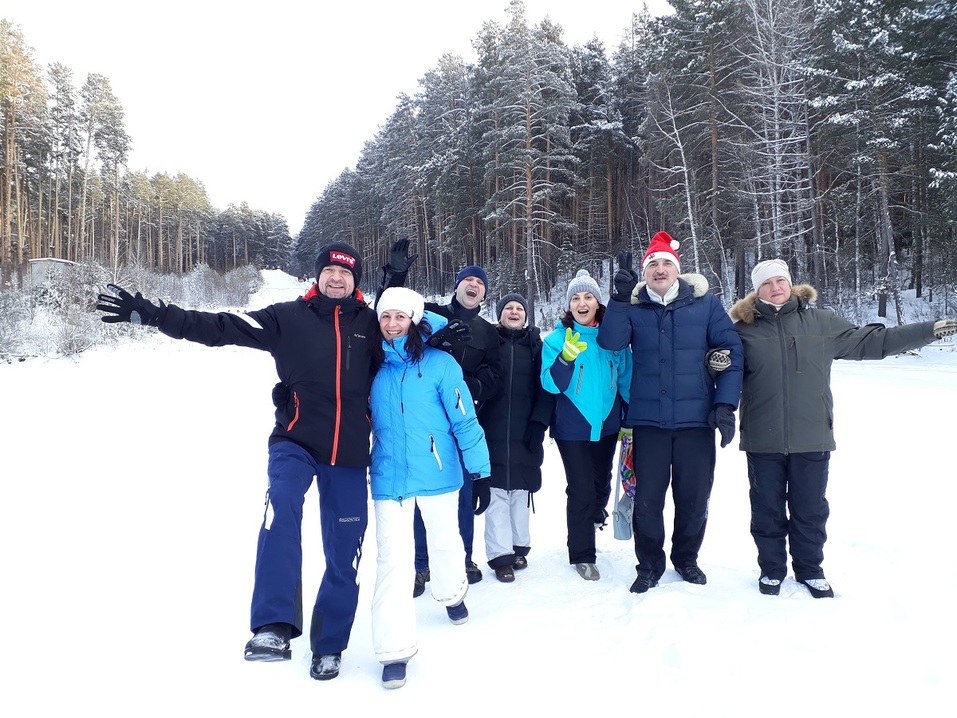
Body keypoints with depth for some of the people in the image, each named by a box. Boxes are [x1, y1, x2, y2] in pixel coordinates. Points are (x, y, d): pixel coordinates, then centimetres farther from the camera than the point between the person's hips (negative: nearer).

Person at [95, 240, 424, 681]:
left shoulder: (371, 323, 6)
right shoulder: (288, 317, 1)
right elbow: (219, 327, -3)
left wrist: (396, 283, 7)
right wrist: (150, 314, -10)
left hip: (349, 451, 2)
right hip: (295, 440, -2)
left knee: (344, 553, 7)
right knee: (281, 507, -32)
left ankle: (328, 645, 26)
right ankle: (274, 628, -29)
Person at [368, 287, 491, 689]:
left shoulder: (439, 363, -8)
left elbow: (464, 419, -7)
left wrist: (480, 471, -6)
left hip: (438, 474, -1)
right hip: (389, 478, 1)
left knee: (445, 540, 19)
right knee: (393, 557, -4)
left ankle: (452, 594, 49)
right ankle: (395, 649, 7)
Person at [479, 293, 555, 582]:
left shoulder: (535, 345, 9)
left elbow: (546, 387, 4)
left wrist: (539, 423, -6)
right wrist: (474, 423, -7)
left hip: (525, 432, 1)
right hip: (492, 431, -1)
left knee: (521, 490, 7)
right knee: (497, 492, -2)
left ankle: (519, 546, 21)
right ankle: (500, 554, 4)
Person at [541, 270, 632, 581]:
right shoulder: (558, 338, -6)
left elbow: (625, 379, 8)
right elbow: (551, 384, -14)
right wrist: (565, 358, -30)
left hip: (606, 424, 3)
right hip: (572, 427, -3)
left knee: (601, 484, 17)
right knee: (581, 489, -2)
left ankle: (593, 519, 48)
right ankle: (582, 555, 14)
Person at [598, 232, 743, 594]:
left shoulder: (705, 303, 1)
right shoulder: (633, 307, 3)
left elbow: (731, 352, 0)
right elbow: (609, 341, -14)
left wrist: (725, 404, -6)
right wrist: (621, 298, -23)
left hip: (696, 419, 0)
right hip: (648, 421, 0)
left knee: (694, 496, 11)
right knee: (647, 498, 5)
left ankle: (686, 559, 33)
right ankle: (649, 565, 25)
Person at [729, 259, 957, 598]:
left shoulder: (821, 321, 5)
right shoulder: (744, 329, 2)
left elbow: (870, 341, 12)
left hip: (812, 438, 1)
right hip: (763, 442, -1)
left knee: (811, 510, 13)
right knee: (767, 510, 10)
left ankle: (810, 570, 32)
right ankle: (771, 570, 28)